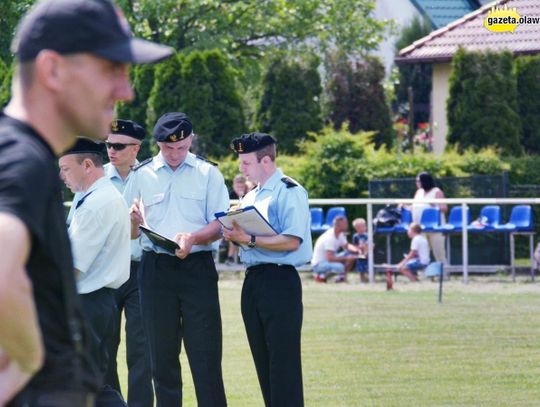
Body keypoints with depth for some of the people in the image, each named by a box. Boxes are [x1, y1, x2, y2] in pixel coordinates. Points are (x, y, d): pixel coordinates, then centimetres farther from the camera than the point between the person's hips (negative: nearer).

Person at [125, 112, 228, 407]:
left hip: (198, 268, -2)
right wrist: (133, 220, -14)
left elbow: (220, 225, 0)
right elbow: (130, 233, 10)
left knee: (205, 355, -7)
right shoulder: (141, 175, 9)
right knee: (162, 356, 5)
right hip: (156, 269, 2)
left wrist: (192, 238, -20)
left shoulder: (207, 173, 6)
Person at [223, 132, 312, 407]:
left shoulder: (289, 192, -8)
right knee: (263, 363, 10)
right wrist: (236, 237, 0)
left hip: (279, 281, -9)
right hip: (253, 281, 9)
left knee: (283, 363, -9)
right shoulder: (251, 197, 19)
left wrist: (249, 239, -22)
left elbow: (291, 241, -18)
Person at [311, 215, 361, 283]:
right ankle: (321, 276, -9)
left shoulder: (340, 234, 0)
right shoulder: (329, 237, -28)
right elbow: (330, 258, -33)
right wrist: (346, 258, -28)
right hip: (318, 264, -9)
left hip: (329, 259, 9)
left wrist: (356, 249, -6)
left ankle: (341, 277, 4)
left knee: (352, 254, -3)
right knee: (339, 267, -36)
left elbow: (346, 246, 15)